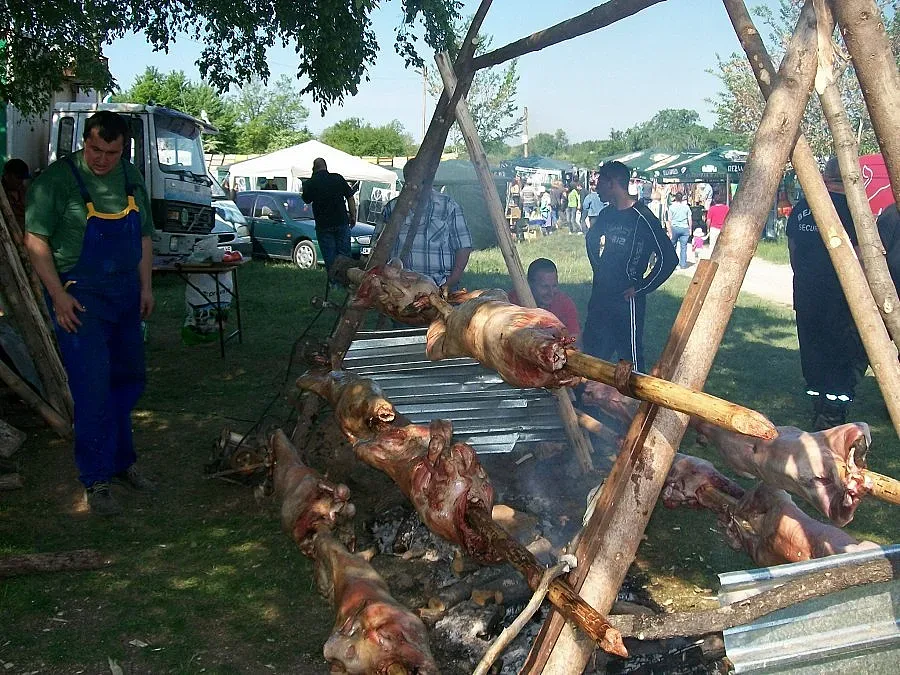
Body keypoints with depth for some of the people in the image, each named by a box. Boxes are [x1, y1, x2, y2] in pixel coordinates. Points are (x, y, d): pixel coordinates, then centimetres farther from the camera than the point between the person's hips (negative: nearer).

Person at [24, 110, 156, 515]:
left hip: (126, 293, 6)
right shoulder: (57, 179, -10)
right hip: (80, 295, -6)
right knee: (93, 387, -9)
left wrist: (145, 286, 10)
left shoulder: (131, 178, 8)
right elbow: (36, 241, -10)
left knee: (129, 379, 13)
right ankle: (96, 480, 1)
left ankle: (121, 462, 29)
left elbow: (144, 237, 16)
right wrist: (58, 295, -16)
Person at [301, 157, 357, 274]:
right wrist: (353, 216, 8)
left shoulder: (311, 183, -5)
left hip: (323, 225, -1)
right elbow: (350, 198, 0)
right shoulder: (338, 178, -1)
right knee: (344, 254, 8)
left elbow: (306, 200, 13)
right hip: (342, 222, 1)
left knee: (329, 256, 5)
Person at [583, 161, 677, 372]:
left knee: (630, 355, 0)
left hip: (626, 299, -8)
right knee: (593, 351, 16)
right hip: (601, 294, 8)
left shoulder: (642, 217, -15)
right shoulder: (607, 214, 7)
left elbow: (668, 258, -18)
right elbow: (591, 239, 29)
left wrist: (641, 288, -15)